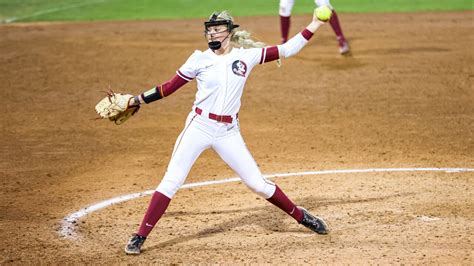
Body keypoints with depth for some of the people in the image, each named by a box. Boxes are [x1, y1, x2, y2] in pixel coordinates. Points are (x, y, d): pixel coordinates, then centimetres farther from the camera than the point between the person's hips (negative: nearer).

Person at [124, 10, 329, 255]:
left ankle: (300, 216, 25)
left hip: (228, 132, 1)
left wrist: (314, 26, -4)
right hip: (199, 127, -1)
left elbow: (286, 50, 2)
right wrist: (136, 100, 0)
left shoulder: (247, 55, 3)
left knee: (258, 183, 5)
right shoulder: (199, 59, 0)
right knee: (171, 182, -6)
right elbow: (169, 87, 5)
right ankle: (140, 237, -3)